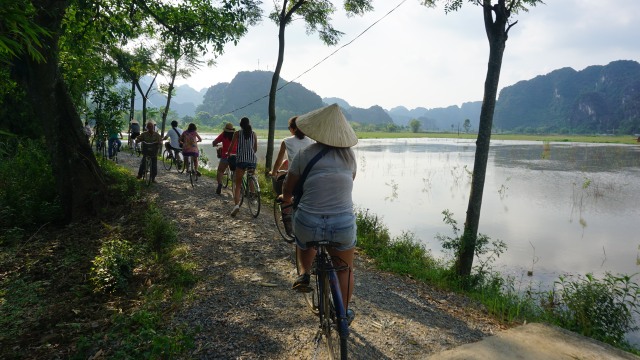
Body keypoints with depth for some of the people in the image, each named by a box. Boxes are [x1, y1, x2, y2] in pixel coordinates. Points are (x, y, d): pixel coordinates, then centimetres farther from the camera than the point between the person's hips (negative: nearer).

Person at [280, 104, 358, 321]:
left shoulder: (304, 155, -4)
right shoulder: (349, 155, 2)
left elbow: (287, 192, 5)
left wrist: (286, 200, 28)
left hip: (309, 224, -1)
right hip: (343, 225, 1)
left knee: (305, 242, 37)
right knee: (345, 268, 27)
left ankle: (304, 273, 20)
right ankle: (343, 314, 36)